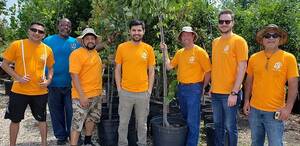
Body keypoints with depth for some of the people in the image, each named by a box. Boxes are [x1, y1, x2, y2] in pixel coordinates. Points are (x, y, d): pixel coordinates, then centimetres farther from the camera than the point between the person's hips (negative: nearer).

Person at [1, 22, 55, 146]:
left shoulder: (47, 49, 2)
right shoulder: (17, 45, -6)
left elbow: (50, 67, 14)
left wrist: (48, 80, -3)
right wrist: (18, 77, -14)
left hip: (40, 92, 2)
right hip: (19, 91, -2)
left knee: (42, 119, 13)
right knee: (15, 120, 12)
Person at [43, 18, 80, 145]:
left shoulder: (75, 42, 3)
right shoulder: (48, 41, -1)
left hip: (71, 84, 1)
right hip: (54, 83, 0)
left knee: (71, 111, 9)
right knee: (56, 111, 11)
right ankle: (61, 136, 27)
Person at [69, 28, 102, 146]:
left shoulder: (95, 53, 10)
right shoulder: (77, 53, -14)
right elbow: (74, 75, -20)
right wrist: (82, 96, -23)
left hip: (96, 94, 9)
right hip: (82, 96, -9)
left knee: (93, 118, 21)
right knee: (77, 123, -4)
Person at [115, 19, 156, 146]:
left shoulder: (148, 49, 1)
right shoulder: (122, 47, -1)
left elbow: (151, 71, 5)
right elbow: (117, 70, 3)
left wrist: (149, 90, 1)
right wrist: (119, 88, -2)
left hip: (143, 93, 1)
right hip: (125, 92, 0)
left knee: (142, 122, 14)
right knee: (123, 122, 11)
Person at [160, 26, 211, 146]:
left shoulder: (199, 51, -10)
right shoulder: (179, 53, 9)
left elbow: (208, 72, -10)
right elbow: (169, 66, 7)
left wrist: (202, 88, -5)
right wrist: (165, 51, 4)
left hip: (194, 88, -6)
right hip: (181, 88, 7)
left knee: (192, 120, -3)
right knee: (185, 117, 20)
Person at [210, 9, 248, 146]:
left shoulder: (238, 41, -8)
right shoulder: (215, 42, 11)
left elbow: (242, 68, -13)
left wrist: (234, 93, -17)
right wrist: (212, 87, 12)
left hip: (230, 93, -6)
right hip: (215, 92, 6)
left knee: (230, 126, 5)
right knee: (218, 124, 16)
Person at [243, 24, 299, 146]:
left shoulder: (288, 58, -6)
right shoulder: (254, 58, 2)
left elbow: (293, 85, -7)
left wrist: (288, 108, -13)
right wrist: (246, 101, 6)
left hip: (275, 111, -3)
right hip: (254, 109, 3)